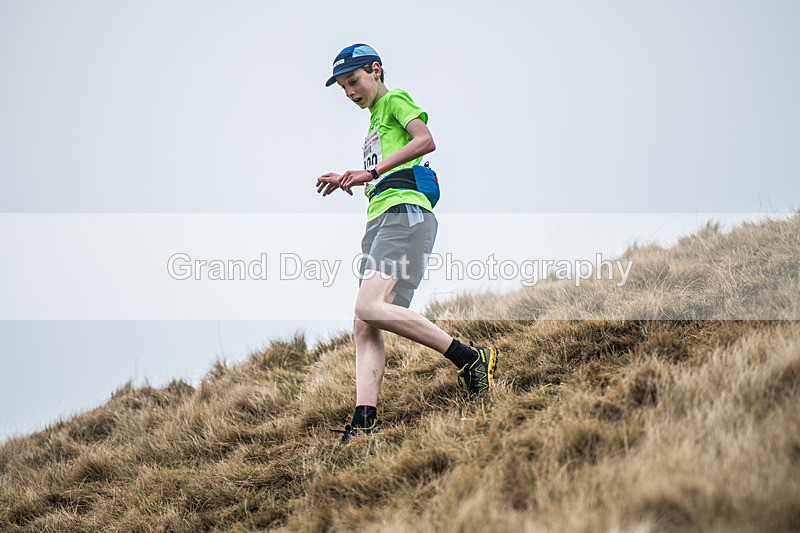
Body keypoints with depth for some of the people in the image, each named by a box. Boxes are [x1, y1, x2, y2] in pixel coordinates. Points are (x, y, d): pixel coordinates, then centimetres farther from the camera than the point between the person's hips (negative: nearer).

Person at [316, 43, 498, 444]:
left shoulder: (395, 101, 6)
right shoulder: (374, 123, 33)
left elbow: (425, 141, -13)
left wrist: (372, 172, -16)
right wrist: (347, 181, 26)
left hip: (405, 215, -10)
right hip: (378, 221, 10)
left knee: (370, 307, -27)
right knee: (363, 326, -5)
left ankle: (470, 359, -23)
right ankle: (364, 422, -14)